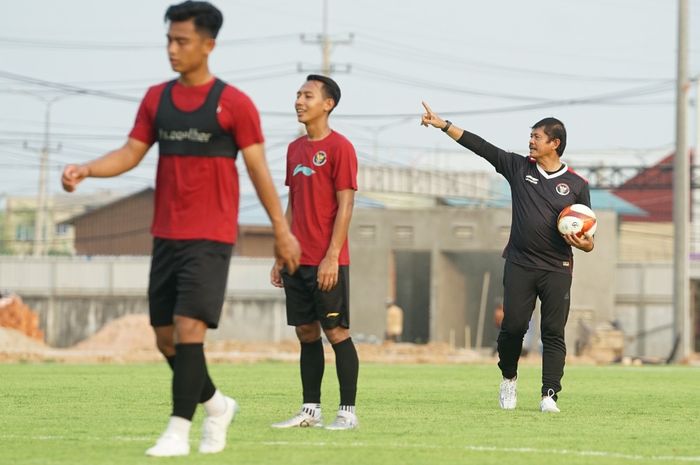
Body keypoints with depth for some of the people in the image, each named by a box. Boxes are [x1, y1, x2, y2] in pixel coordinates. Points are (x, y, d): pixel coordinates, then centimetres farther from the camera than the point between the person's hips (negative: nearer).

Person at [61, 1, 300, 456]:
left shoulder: (233, 104, -6)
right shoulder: (156, 99, 9)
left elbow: (259, 170, -4)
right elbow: (131, 153, 8)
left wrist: (282, 231, -3)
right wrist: (85, 169, -11)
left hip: (211, 237, -6)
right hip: (166, 234, 6)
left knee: (188, 328, -15)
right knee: (165, 337, 7)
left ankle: (178, 432, -10)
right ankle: (217, 405, 29)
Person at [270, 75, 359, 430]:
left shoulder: (339, 148, -8)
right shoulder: (295, 149, 14)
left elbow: (345, 205, -11)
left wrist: (331, 257, -17)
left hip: (327, 263, -7)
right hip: (298, 262, 7)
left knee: (336, 331, -4)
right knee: (306, 332, 8)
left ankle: (348, 412, 0)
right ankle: (310, 410, 13)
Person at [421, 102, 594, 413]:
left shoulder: (576, 185, 4)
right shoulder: (519, 167, 8)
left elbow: (588, 236, 7)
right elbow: (479, 146, 5)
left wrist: (584, 244, -16)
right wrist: (442, 124, 1)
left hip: (557, 270, -1)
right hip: (520, 266, 1)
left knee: (553, 333, -4)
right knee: (513, 326, -3)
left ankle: (549, 396, -3)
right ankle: (509, 379, 22)